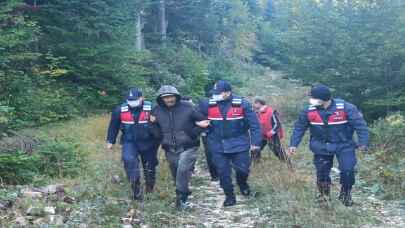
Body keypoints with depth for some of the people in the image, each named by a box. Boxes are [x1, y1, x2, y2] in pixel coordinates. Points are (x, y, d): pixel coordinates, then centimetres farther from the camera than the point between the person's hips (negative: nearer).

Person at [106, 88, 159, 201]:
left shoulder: (151, 109, -12)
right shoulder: (120, 110, -6)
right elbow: (113, 126, 5)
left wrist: (158, 141, 2)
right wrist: (110, 141, 8)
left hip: (147, 143, 0)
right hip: (129, 142, 0)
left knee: (149, 166, 11)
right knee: (129, 160, -24)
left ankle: (150, 188, 38)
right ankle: (136, 190, -16)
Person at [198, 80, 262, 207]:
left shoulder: (242, 104, -9)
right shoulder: (208, 105, -5)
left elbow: (254, 124, -6)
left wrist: (255, 142, -8)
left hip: (239, 144, -2)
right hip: (218, 146, 2)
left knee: (243, 169, 0)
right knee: (223, 173, 4)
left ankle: (242, 184, 34)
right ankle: (229, 196, 23)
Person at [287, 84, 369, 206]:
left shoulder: (345, 108, -21)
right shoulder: (309, 110, -12)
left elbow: (360, 124, -17)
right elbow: (299, 127, -1)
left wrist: (363, 142, -21)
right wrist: (293, 144, -4)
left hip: (344, 145, -2)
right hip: (322, 146, 2)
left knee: (347, 170, -11)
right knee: (322, 172, 7)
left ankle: (345, 194, 14)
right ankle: (324, 195, 31)